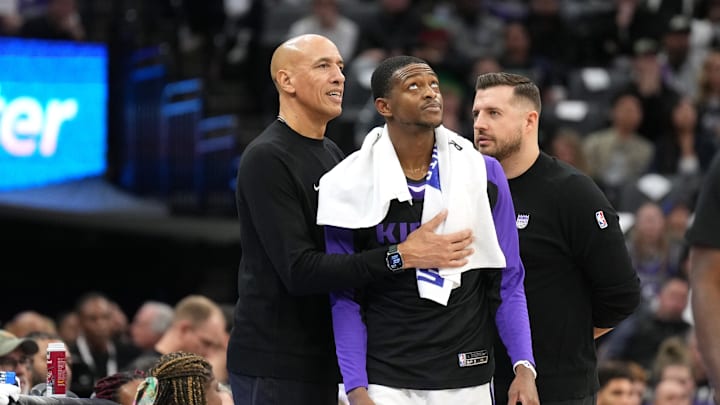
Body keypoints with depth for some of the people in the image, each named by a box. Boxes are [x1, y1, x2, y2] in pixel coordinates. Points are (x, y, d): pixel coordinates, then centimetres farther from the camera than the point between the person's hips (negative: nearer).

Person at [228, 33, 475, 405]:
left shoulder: (331, 154, 15)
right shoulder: (266, 159, -14)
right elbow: (299, 270, -22)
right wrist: (402, 256, -26)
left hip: (321, 358, 8)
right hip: (275, 368, -8)